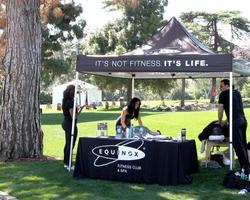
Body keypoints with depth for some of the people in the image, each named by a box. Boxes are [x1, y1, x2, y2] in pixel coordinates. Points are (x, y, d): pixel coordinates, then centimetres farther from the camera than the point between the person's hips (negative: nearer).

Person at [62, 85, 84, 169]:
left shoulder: (65, 101, 9)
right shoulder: (70, 102, -20)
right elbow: (73, 116, -21)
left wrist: (78, 108, 7)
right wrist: (80, 109, -9)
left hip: (66, 123, 10)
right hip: (71, 124, -10)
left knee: (67, 144, 17)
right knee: (70, 145, -2)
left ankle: (66, 162, 25)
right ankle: (68, 164, 3)